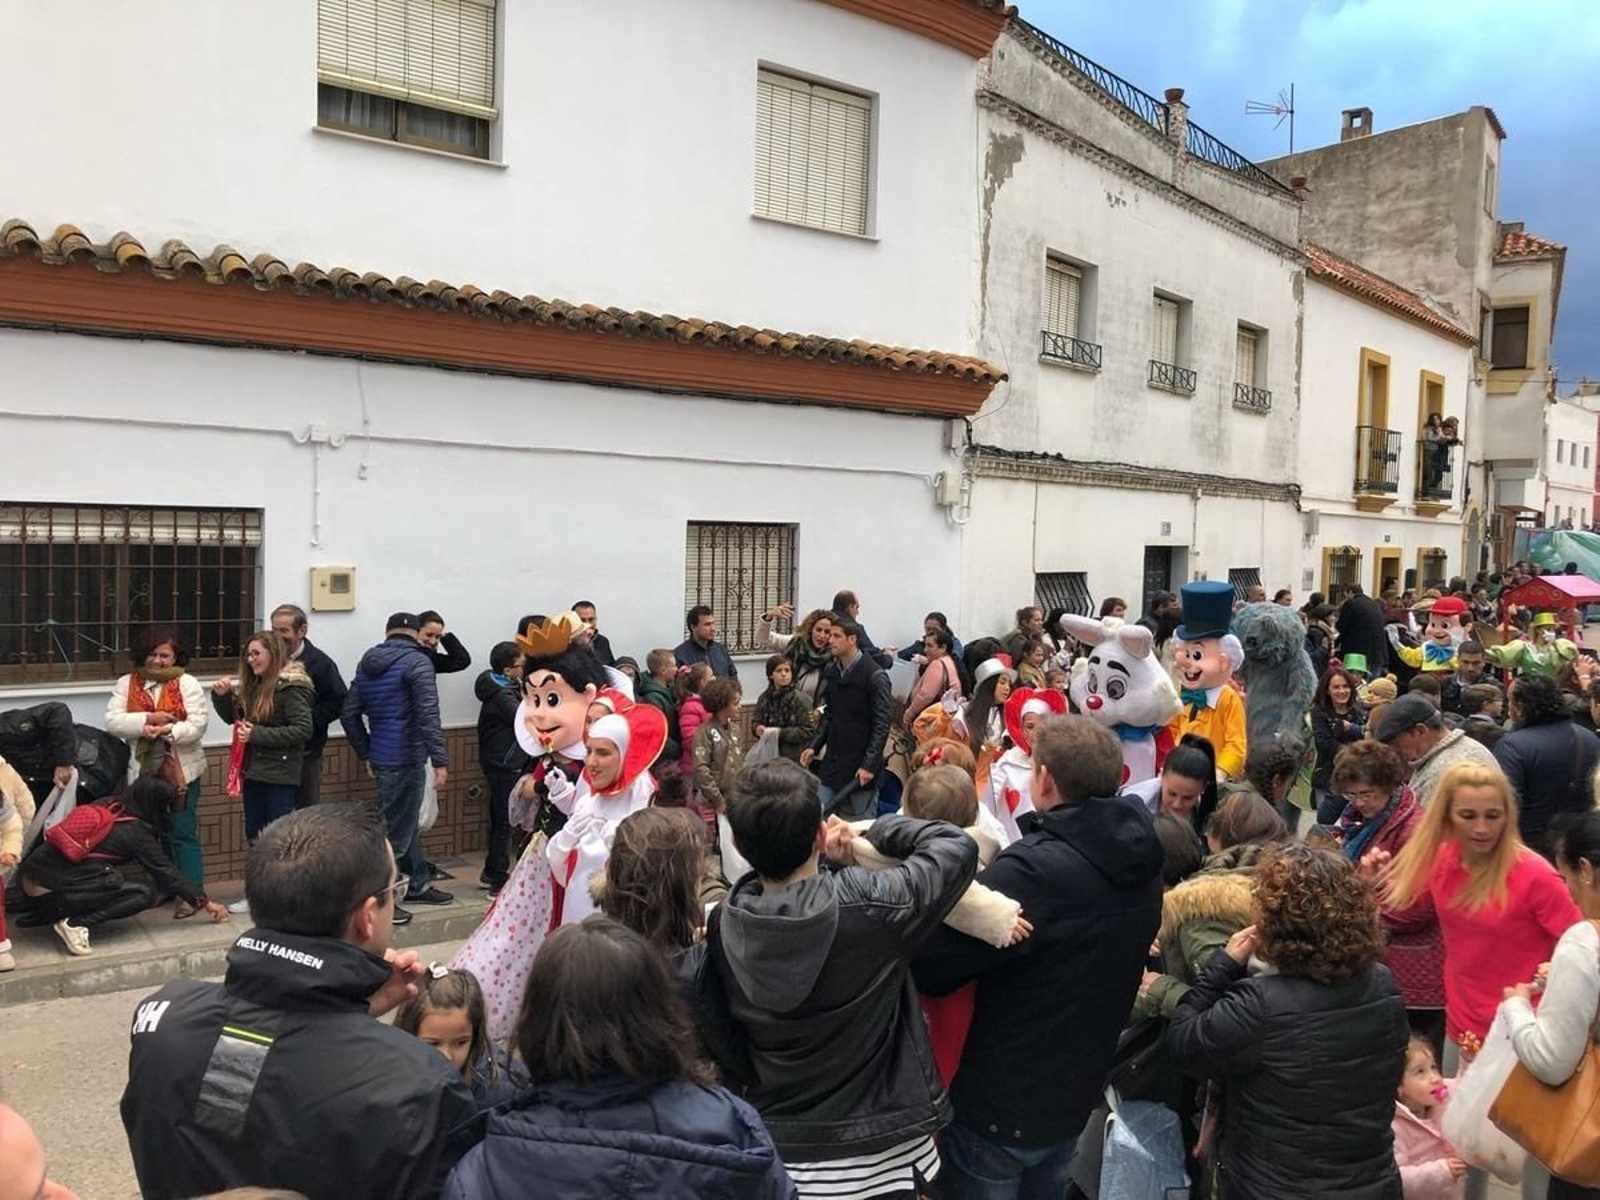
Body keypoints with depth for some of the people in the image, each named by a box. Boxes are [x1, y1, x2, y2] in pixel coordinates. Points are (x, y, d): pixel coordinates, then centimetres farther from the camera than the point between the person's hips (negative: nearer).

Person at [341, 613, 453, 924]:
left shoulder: (366, 663, 12)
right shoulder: (417, 661, -12)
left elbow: (349, 715, 13)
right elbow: (428, 716, -21)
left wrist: (366, 754, 20)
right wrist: (440, 760, -21)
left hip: (380, 757, 8)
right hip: (405, 758, -8)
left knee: (408, 821, 21)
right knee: (397, 830, 0)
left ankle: (418, 885, 32)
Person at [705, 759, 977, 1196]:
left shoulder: (721, 927, -14)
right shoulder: (866, 904, -23)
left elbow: (718, 1037, -4)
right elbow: (958, 847, -11)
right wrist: (878, 832, 1)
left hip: (779, 1149, 2)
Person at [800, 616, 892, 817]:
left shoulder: (875, 676, -12)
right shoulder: (832, 672, 9)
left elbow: (881, 724, -14)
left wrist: (869, 764, -18)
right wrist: (814, 746, 6)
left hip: (860, 763, -6)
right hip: (832, 761, 6)